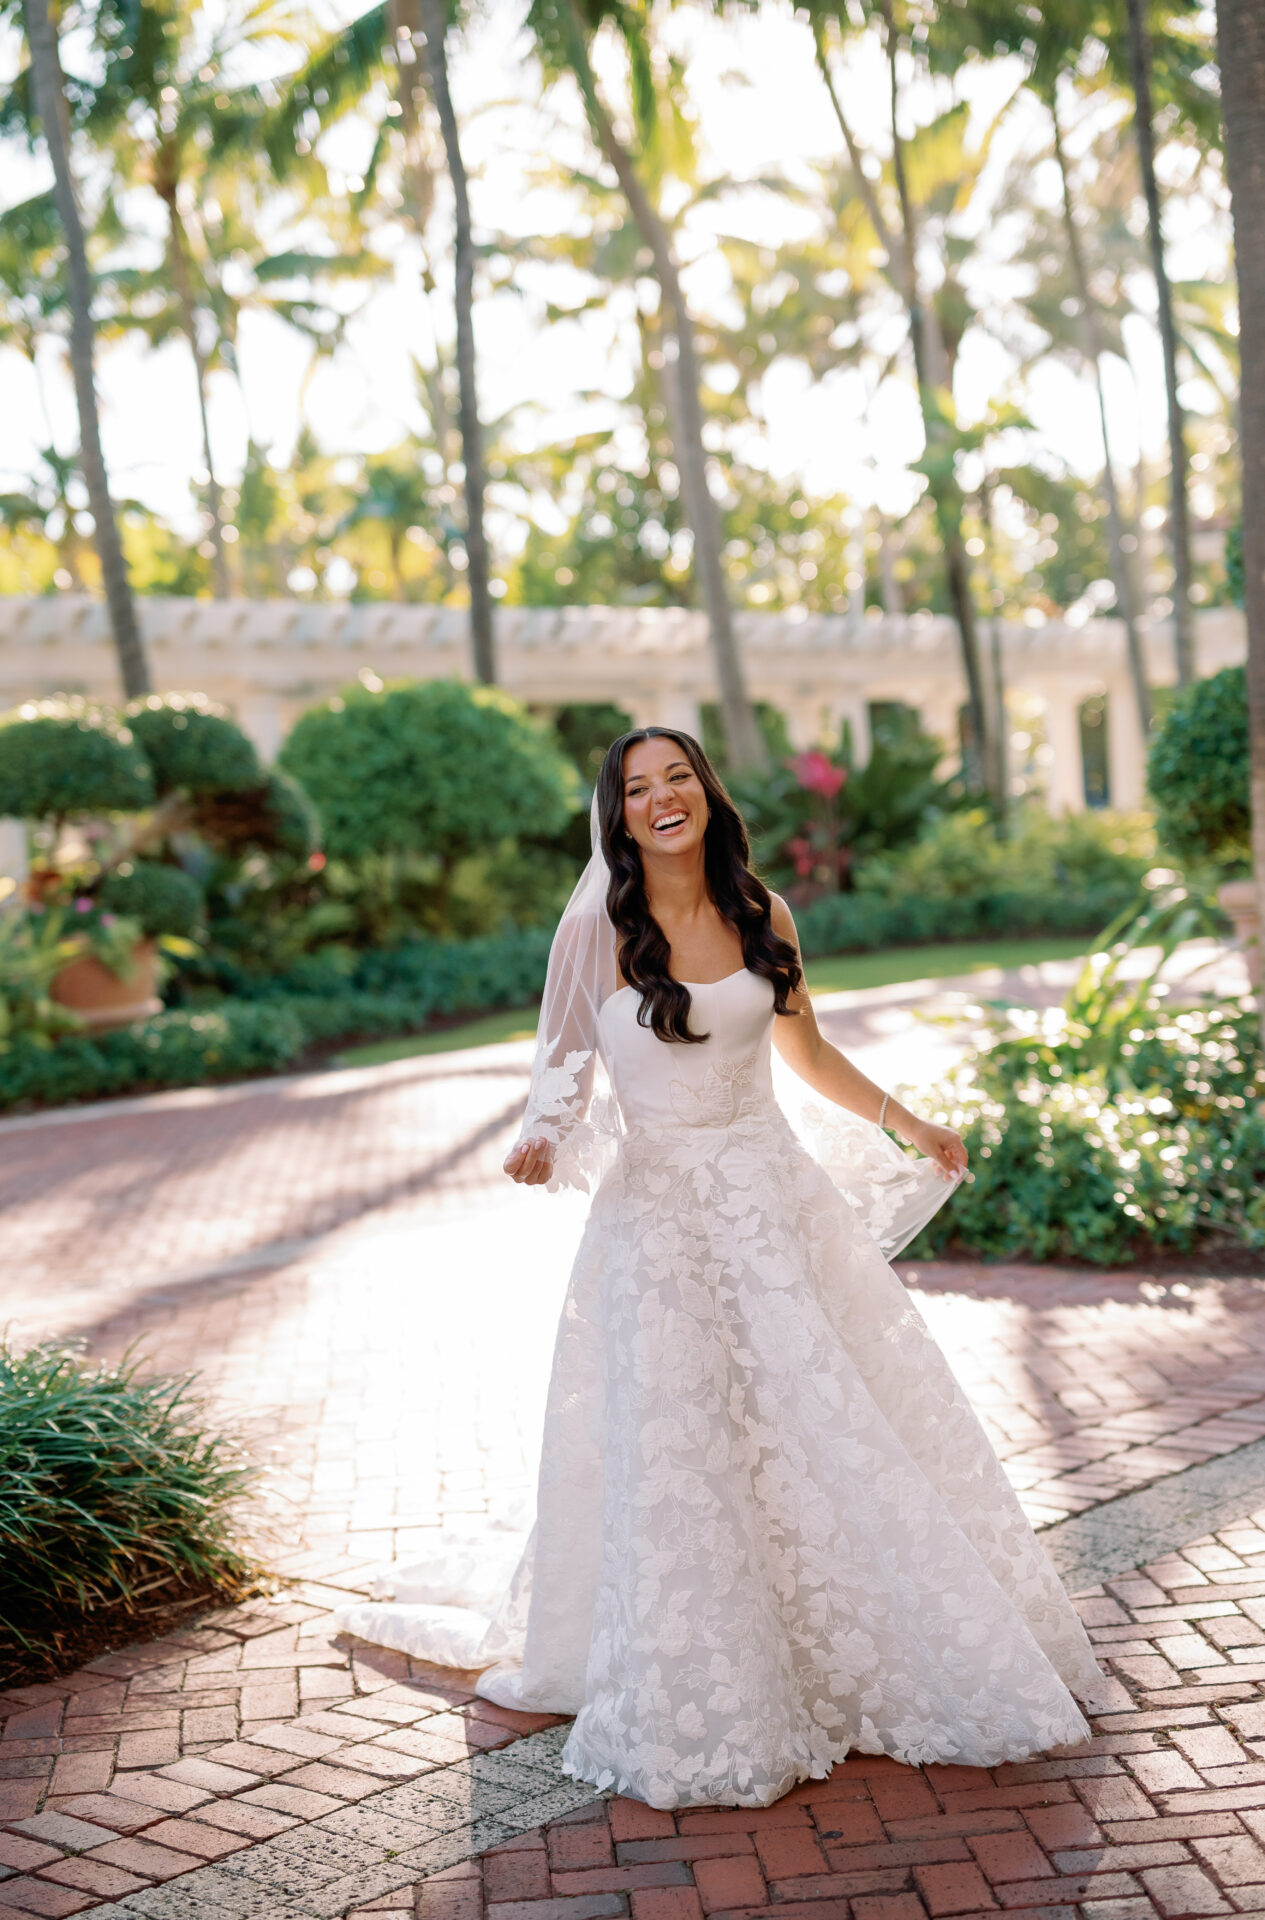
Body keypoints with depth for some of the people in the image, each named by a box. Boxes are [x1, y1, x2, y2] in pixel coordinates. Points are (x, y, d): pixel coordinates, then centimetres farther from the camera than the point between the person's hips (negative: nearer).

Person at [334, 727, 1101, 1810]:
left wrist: (906, 1125, 19)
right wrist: (542, 1142, -20)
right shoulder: (596, 932, -7)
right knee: (679, 1460, 0)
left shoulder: (762, 916, 3)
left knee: (844, 1423, 9)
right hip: (659, 1213, -3)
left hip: (776, 1196, 4)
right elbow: (561, 1076, 1)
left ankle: (888, 1659, 29)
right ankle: (705, 1711, 15)